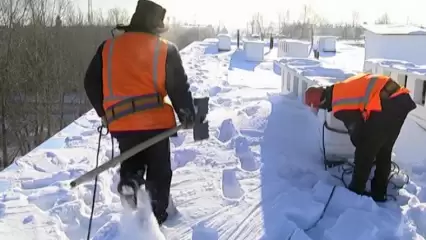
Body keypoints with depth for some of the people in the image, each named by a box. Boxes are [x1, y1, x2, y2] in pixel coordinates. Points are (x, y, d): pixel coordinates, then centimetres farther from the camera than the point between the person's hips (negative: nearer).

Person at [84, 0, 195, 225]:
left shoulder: (108, 47, 7)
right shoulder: (166, 49, -2)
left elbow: (91, 84, 11)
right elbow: (179, 87, -4)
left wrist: (105, 113, 23)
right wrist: (187, 116, 10)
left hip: (120, 123, 3)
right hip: (155, 121, -2)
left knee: (131, 160, 25)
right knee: (158, 172, 14)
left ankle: (129, 180, -5)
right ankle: (156, 216, 18)